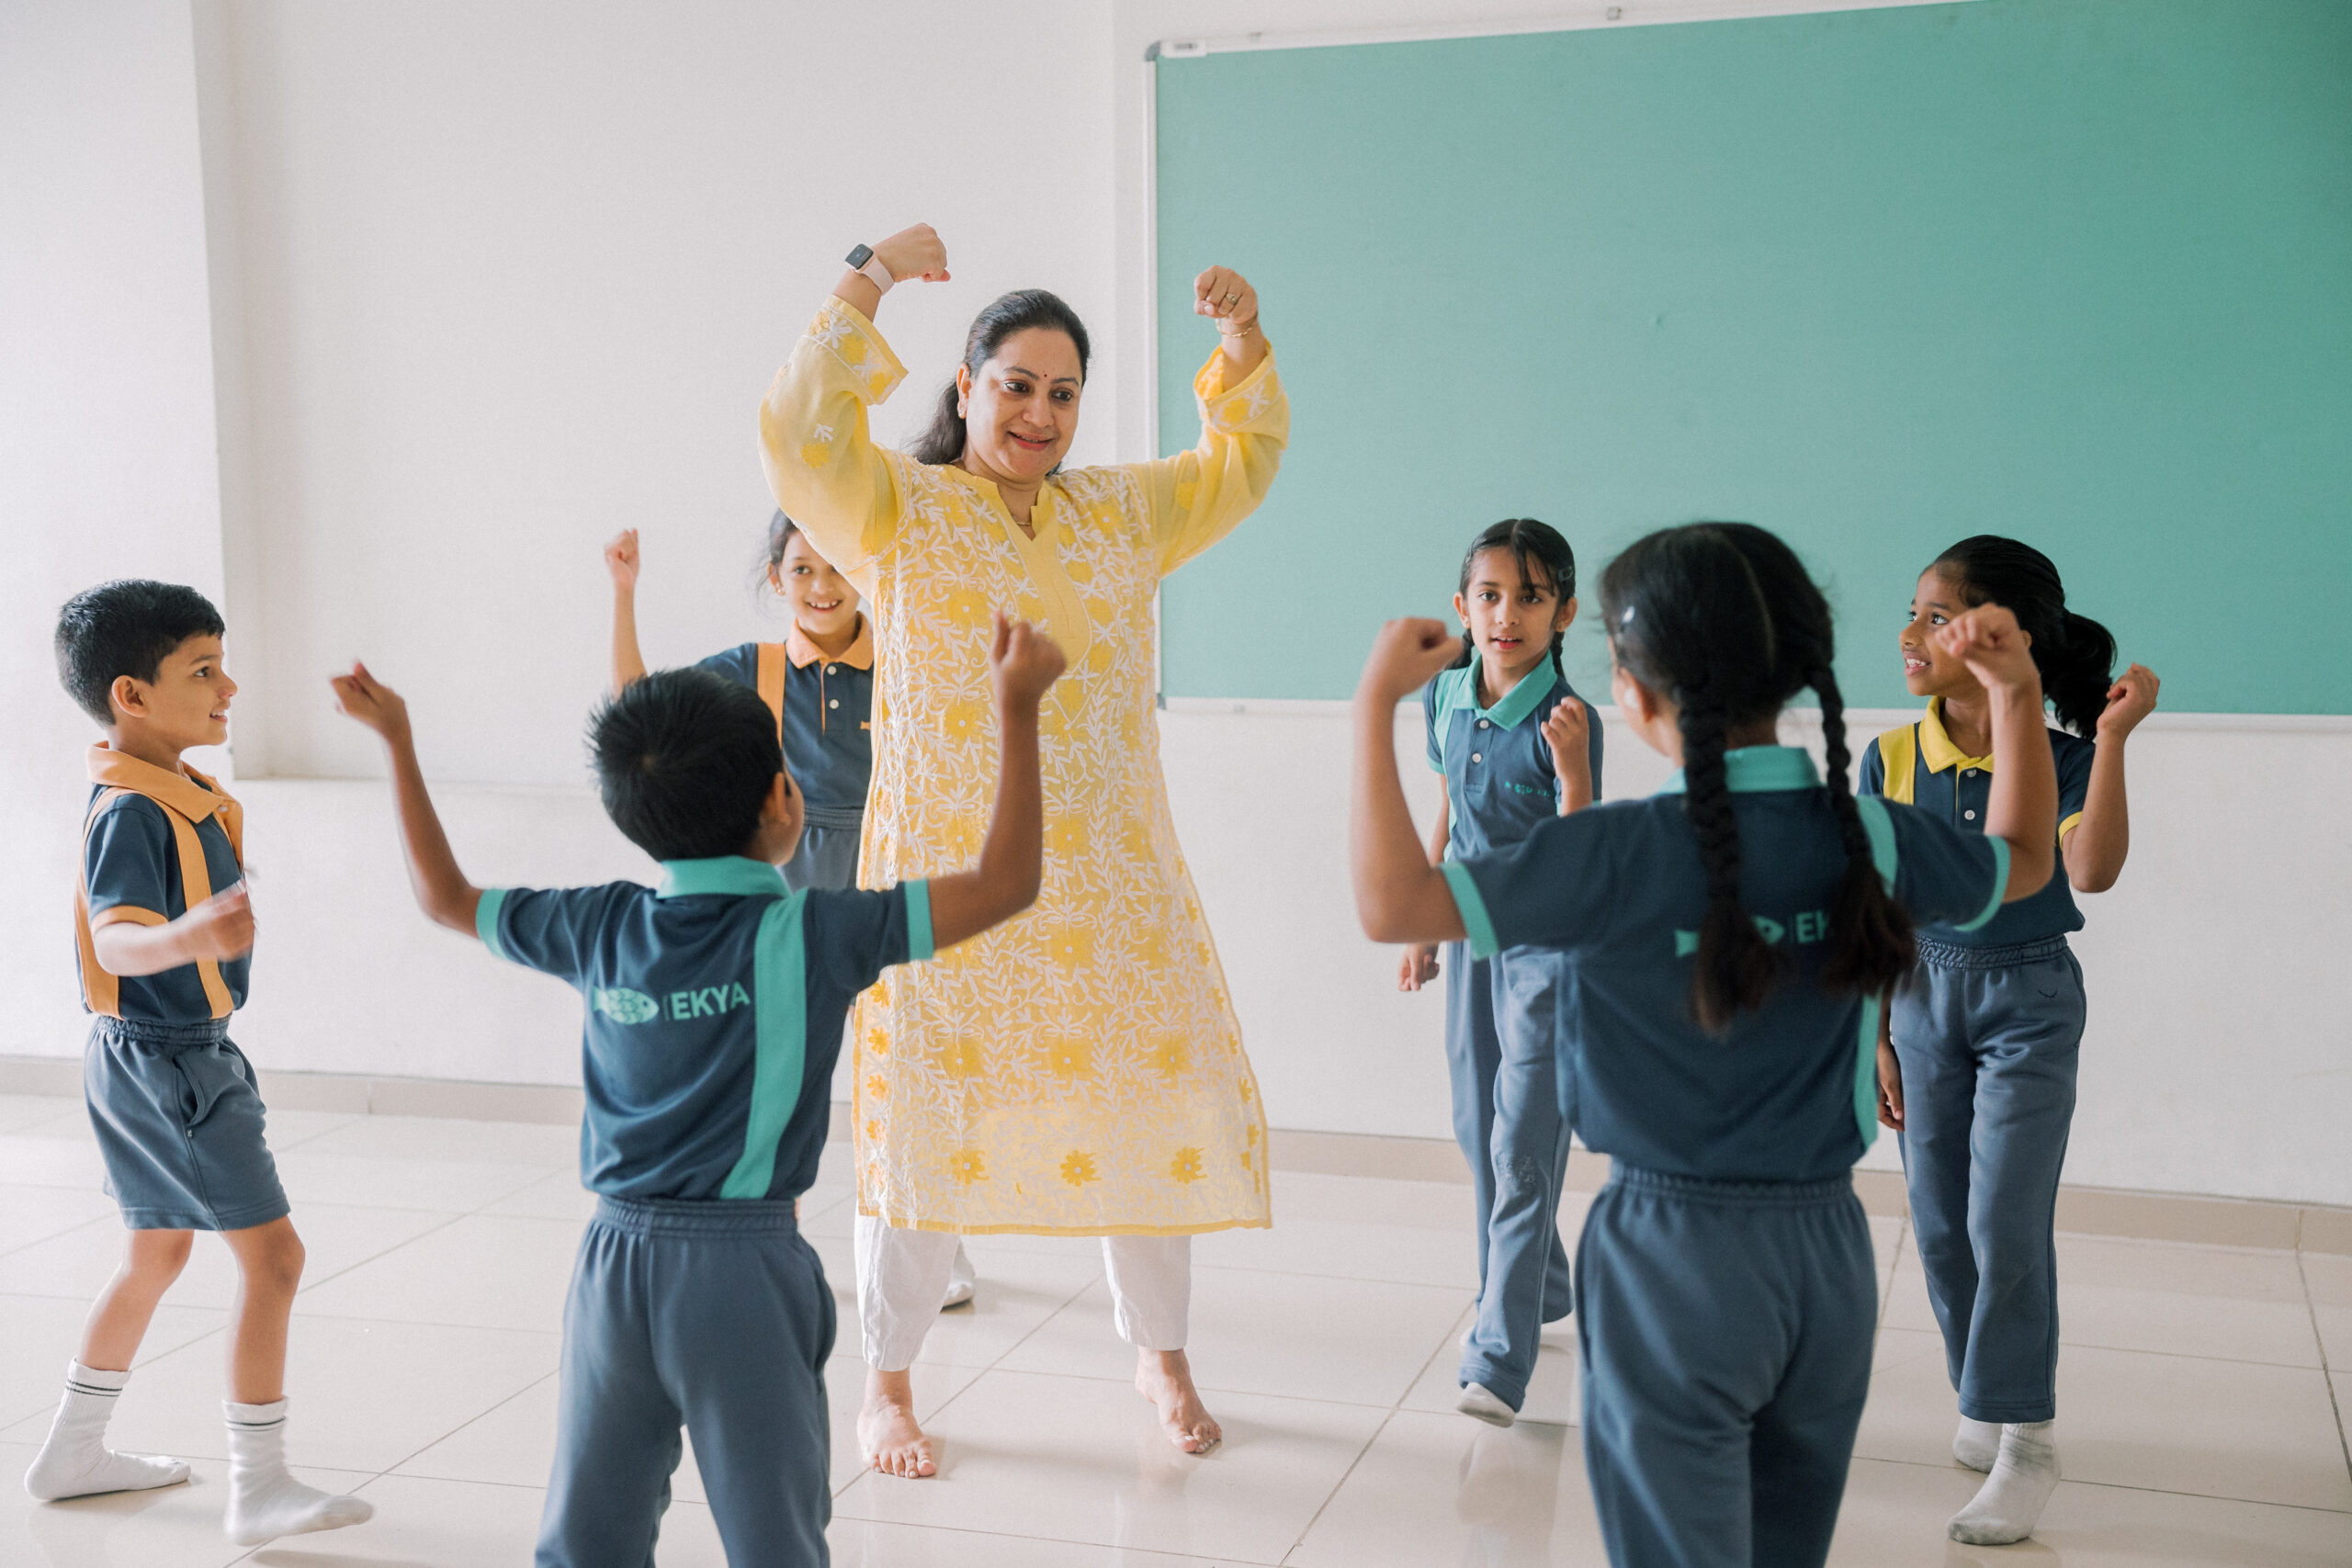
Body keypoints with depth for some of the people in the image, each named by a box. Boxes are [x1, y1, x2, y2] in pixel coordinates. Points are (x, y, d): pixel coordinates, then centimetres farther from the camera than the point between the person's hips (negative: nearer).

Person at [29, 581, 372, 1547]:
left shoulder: (172, 794, 7)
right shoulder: (130, 813, -23)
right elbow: (114, 937, -37)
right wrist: (187, 938, -56)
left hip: (161, 1059, 10)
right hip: (164, 1061, -10)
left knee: (157, 1257, 21)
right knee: (273, 1257, -7)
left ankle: (74, 1452, 33)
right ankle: (258, 1491, -1)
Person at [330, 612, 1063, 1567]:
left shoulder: (600, 927, 2)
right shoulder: (814, 933, -11)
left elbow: (445, 897, 18)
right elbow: (1005, 884, -10)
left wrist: (397, 742, 26)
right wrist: (1016, 705, -7)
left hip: (614, 1261, 4)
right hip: (745, 1267, -4)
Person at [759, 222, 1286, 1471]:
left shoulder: (1121, 512, 15)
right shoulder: (898, 508, 2)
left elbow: (1241, 461, 26)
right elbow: (798, 432, -14)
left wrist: (1243, 343, 11)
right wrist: (866, 290, -15)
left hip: (1109, 875, 4)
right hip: (950, 872, -4)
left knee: (1158, 1099, 6)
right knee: (932, 1107, 1)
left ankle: (1158, 1354, 29)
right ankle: (887, 1383, 20)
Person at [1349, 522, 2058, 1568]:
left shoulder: (1621, 853, -20)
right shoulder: (1871, 839, -3)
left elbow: (1391, 904, -25)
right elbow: (2023, 863, 18)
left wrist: (1376, 699, -17)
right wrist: (2018, 694, 22)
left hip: (1673, 1256, -5)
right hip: (1830, 1248, 5)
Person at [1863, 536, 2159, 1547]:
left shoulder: (2061, 760, -11)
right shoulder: (1892, 759, -5)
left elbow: (2092, 873, -28)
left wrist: (2112, 739, -29)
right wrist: (1873, 1040, 1)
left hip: (2029, 1003, -3)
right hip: (1924, 995, 3)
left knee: (2007, 1227, -7)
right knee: (1940, 1226, 9)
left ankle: (2024, 1442, 5)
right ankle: (1985, 1400, 28)